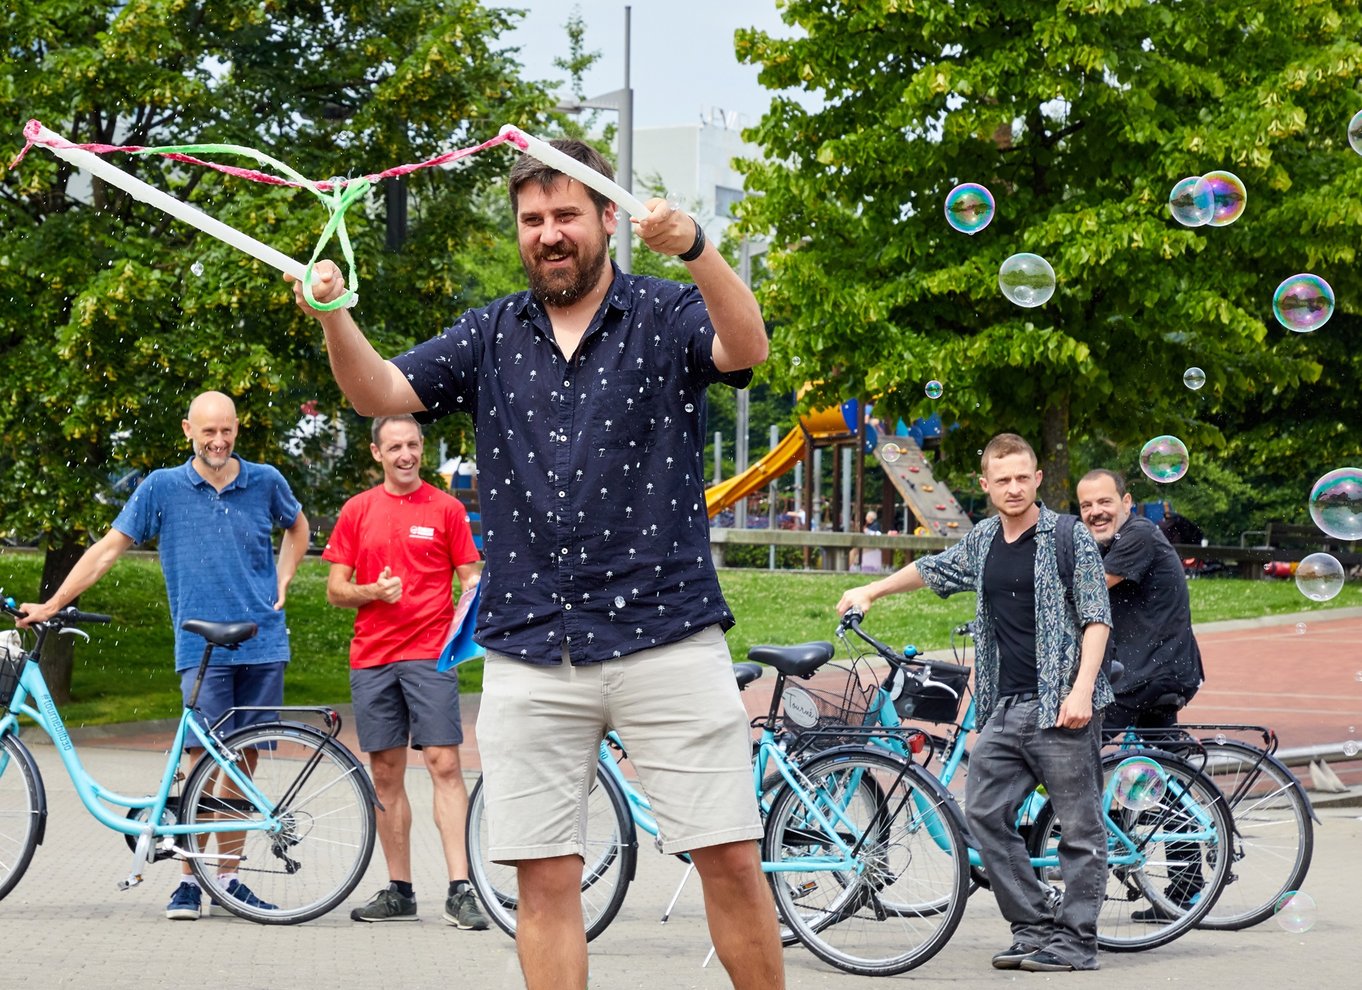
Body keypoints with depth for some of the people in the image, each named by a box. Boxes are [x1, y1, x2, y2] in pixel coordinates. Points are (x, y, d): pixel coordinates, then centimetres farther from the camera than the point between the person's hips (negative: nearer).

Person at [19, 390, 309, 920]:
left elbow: (297, 526, 26)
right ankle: (188, 881, -6)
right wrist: (51, 604, 0)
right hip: (202, 650, -2)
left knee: (243, 762, 5)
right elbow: (109, 547, 3)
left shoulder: (265, 481, 6)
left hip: (262, 645, 2)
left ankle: (227, 876, 13)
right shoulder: (163, 488, 0)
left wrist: (282, 582, 12)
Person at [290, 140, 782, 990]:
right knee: (545, 878, 2)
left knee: (732, 859, -4)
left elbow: (745, 348, -18)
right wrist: (334, 318, -20)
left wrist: (695, 248, -38)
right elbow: (382, 392, 2)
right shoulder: (493, 335, 13)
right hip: (531, 652, 3)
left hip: (664, 635, -3)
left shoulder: (666, 315, 2)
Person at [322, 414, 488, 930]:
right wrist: (373, 592, -10)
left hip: (430, 654, -3)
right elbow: (335, 590, 10)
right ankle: (398, 891, 14)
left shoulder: (446, 508, 5)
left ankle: (460, 890, -14)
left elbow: (470, 578, 5)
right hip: (371, 657, 3)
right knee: (386, 774, 6)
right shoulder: (357, 510, 10)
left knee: (444, 764, -11)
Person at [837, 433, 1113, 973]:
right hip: (1005, 706, 7)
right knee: (984, 812, 4)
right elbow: (935, 568, 33)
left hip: (1061, 705, -7)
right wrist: (872, 590, 40)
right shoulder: (982, 540, 13)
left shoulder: (1069, 538, -5)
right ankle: (1033, 926, 11)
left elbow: (1096, 618, -9)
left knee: (1080, 826, -3)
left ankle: (1075, 942, 3)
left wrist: (1081, 691, -19)